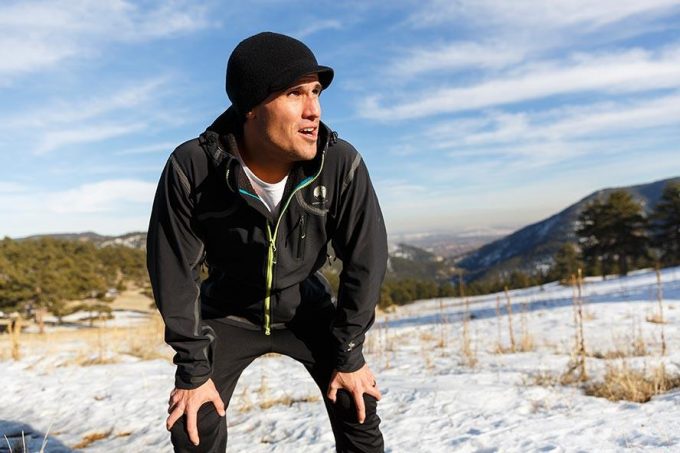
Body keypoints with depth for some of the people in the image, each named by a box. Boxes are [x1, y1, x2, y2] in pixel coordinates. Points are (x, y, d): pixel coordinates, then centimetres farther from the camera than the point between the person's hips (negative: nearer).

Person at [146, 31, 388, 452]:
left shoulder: (342, 163, -28)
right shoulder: (191, 168, -29)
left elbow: (366, 259, -16)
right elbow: (173, 271, -18)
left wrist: (349, 353, -10)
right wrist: (194, 369, -13)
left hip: (305, 304, 1)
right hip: (229, 310, 0)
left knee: (357, 409, -3)